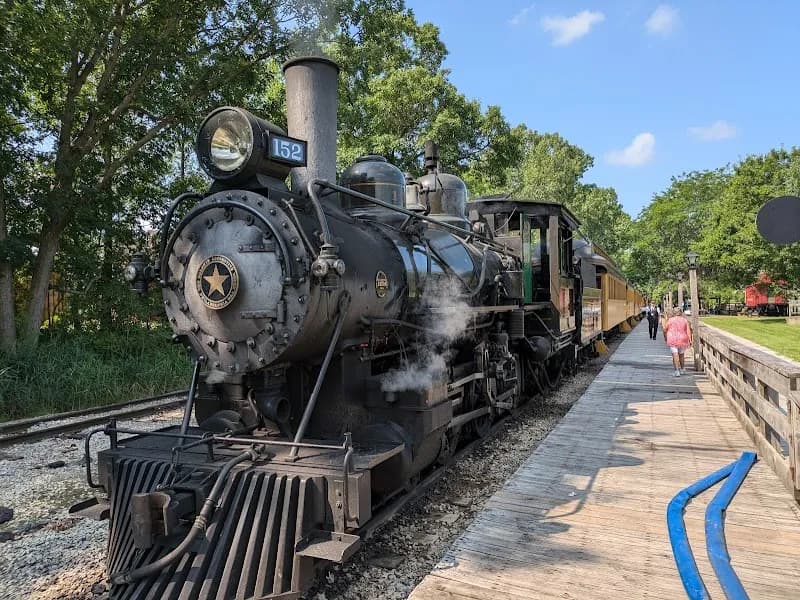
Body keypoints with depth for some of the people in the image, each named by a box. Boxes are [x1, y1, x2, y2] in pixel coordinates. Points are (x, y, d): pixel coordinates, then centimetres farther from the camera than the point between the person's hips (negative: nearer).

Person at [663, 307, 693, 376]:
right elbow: (689, 330, -5)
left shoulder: (670, 320, 1)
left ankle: (677, 371, -19)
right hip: (682, 340, 3)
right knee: (681, 354, 21)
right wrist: (690, 340, -8)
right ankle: (683, 369, 32)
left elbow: (665, 330, 3)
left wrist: (665, 337, 18)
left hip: (672, 340, -3)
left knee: (675, 355, -7)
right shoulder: (685, 320, 5)